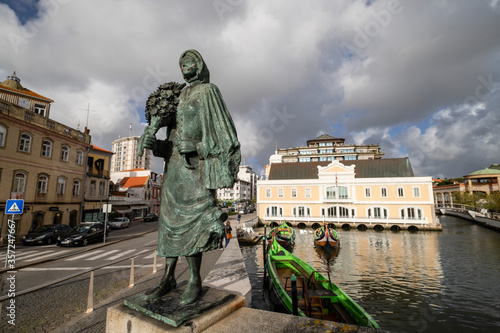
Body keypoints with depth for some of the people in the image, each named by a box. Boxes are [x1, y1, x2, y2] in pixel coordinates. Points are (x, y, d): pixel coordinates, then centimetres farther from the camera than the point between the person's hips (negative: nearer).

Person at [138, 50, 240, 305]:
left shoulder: (208, 92, 5)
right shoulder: (179, 98, 25)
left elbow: (222, 130, -7)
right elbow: (172, 141, 21)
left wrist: (225, 169, -16)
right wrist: (153, 143, 0)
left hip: (195, 165, -7)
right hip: (174, 166, 7)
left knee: (190, 220, -9)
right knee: (170, 220, 5)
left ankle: (195, 280, 3)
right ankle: (168, 277, 14)